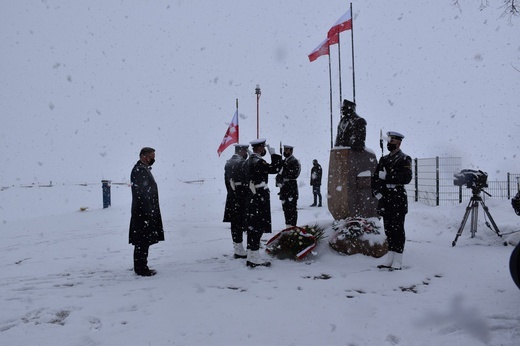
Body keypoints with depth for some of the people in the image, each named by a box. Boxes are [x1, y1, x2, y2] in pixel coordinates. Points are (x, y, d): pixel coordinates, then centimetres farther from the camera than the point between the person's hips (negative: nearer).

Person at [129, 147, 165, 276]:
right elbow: (141, 193, -22)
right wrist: (149, 211, -22)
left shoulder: (144, 169, 16)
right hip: (143, 212, -10)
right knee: (142, 242, -4)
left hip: (147, 212, 10)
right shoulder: (139, 170, -15)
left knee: (144, 241, 14)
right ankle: (141, 269, 3)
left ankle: (141, 267, 22)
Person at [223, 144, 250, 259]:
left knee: (235, 224, 11)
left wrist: (231, 193, 17)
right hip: (242, 198, -8)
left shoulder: (228, 163, 10)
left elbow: (226, 181, 14)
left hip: (231, 198, 8)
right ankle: (240, 250, 3)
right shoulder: (242, 163, -15)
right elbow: (247, 182, -15)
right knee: (240, 224, -2)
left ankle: (237, 249, 19)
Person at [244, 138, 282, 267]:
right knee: (258, 228, -5)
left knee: (252, 228, 12)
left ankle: (250, 257, 19)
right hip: (260, 198, -10)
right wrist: (274, 154, -7)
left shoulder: (248, 161, 12)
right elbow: (275, 169, -18)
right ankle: (255, 258, 0)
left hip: (252, 198, 10)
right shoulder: (259, 162, -17)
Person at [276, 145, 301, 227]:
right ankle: (288, 226, 20)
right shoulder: (283, 162, 17)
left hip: (291, 189, -8)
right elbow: (280, 173, 17)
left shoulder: (294, 161, -7)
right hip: (284, 189, 8)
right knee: (286, 208, 12)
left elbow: (294, 175, -18)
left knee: (292, 209, -5)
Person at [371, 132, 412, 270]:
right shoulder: (384, 159, 16)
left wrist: (386, 177, -18)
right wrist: (376, 192, -2)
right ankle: (390, 260, 18)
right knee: (388, 230, 10)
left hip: (398, 199, -6)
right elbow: (375, 177, 14)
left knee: (397, 230, -3)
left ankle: (398, 262, 2)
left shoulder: (405, 159, -4)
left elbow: (406, 178, -18)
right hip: (385, 199, 7)